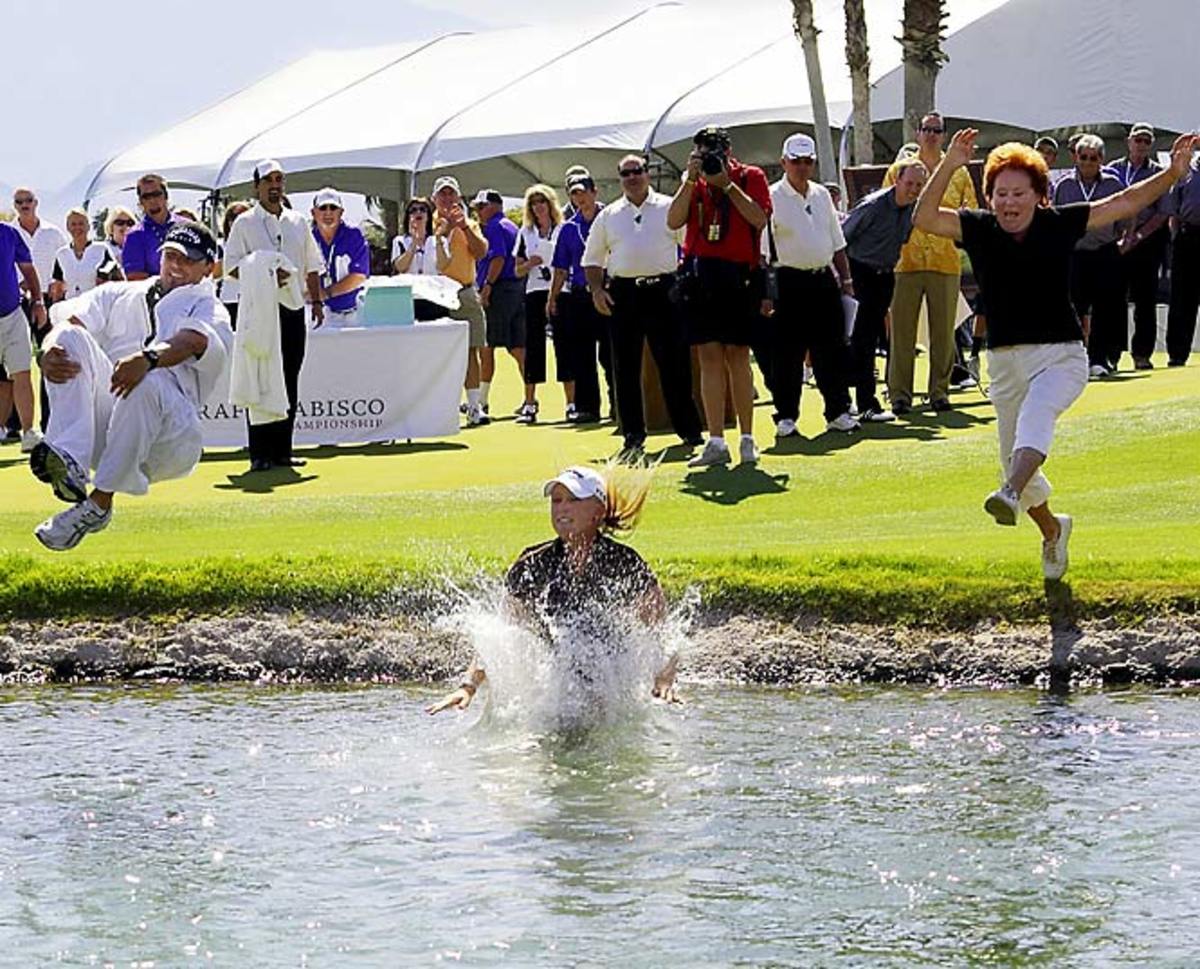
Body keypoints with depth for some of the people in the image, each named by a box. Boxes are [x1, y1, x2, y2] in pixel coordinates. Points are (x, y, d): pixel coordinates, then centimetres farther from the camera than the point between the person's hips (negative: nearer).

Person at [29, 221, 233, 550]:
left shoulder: (209, 311, 11)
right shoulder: (119, 295, 24)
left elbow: (192, 341, -14)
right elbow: (71, 323, 6)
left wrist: (148, 359, -37)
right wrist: (48, 356, -20)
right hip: (104, 419, 4)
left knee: (149, 383, -35)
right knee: (71, 336, -15)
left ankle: (99, 504, -34)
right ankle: (69, 458, -37)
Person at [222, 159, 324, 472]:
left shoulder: (298, 223, 16)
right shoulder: (245, 224, 2)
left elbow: (312, 266, 19)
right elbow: (231, 266, -4)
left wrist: (317, 300, 10)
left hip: (293, 308, 5)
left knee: (289, 384, 5)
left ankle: (282, 450, 10)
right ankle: (259, 454, -5)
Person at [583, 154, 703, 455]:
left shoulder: (669, 208, 5)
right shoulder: (608, 216, 12)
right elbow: (592, 259, 17)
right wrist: (596, 290, 2)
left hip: (663, 291, -2)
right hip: (622, 293, 2)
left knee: (674, 363, -2)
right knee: (625, 367, 2)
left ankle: (689, 430, 4)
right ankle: (633, 435, 8)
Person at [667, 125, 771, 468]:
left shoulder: (750, 177, 4)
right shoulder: (694, 184, 14)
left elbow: (759, 219, -10)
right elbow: (674, 221, 0)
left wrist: (727, 184, -11)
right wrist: (691, 180, -6)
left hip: (737, 275, -3)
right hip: (699, 273, 3)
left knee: (737, 355, -1)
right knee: (709, 356, 0)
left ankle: (747, 438, 6)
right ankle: (716, 443, 0)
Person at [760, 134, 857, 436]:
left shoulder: (822, 195, 13)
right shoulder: (772, 198, -5)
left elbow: (837, 243, 21)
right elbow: (762, 251, -9)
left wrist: (846, 280, 15)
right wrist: (766, 294, -14)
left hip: (824, 279, 5)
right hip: (789, 283, -5)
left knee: (832, 349, 6)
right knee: (787, 354, -3)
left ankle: (838, 412, 13)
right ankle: (786, 417, 4)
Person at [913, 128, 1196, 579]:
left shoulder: (1059, 224, -3)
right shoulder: (978, 229, -1)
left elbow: (1125, 204, 1)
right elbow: (924, 218, -14)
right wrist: (949, 166, -26)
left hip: (1060, 355, -3)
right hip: (1004, 360, 3)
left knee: (1036, 412, -35)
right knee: (1014, 458, 11)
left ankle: (1011, 494, -57)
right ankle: (1052, 529, 38)